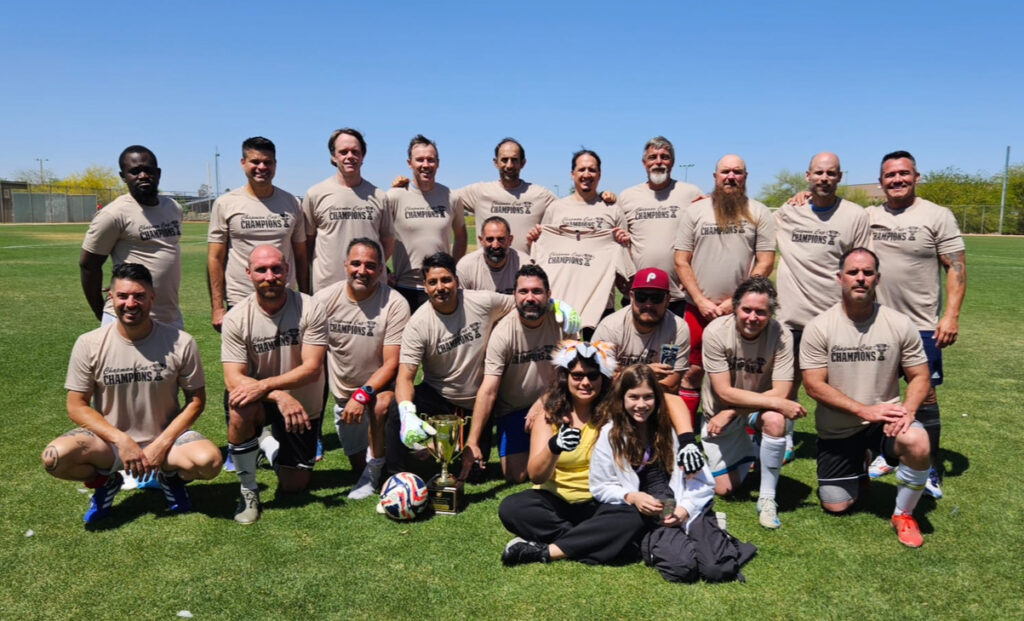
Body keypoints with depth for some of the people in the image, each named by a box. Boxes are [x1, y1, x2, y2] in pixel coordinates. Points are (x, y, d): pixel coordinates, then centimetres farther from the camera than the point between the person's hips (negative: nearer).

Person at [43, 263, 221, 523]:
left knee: (209, 460, -30)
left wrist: (162, 444, -15)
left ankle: (170, 475, 8)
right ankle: (105, 481, 7)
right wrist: (121, 440, -18)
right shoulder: (89, 345, -9)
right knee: (55, 457, -28)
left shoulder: (180, 343, -12)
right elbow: (77, 406, -5)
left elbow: (196, 399, -4)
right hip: (110, 439, 1)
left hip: (166, 437, -1)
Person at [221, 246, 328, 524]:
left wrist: (265, 385, -36)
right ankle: (248, 491, -13)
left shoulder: (310, 309, -17)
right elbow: (233, 379, -20)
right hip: (262, 401, 0)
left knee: (293, 487, 6)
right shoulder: (236, 318, -15)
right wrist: (281, 397, -36)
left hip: (302, 406, 1)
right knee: (240, 409, -37)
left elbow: (312, 368, -23)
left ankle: (272, 449, 42)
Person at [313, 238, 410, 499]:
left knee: (383, 402, -37)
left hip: (380, 387, -3)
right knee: (357, 460, 9)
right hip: (342, 392, 3)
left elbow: (391, 363, -21)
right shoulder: (324, 299, -11)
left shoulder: (395, 304, -20)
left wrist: (363, 394, -33)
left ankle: (374, 470, -13)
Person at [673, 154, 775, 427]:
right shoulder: (695, 211, 6)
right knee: (694, 371, 5)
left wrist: (737, 300, -9)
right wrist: (701, 301, -6)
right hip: (699, 309, 1)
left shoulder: (759, 213, 5)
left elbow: (766, 262, -1)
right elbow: (681, 262, 3)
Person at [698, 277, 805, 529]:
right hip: (720, 413, 0)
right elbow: (724, 392, -25)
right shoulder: (715, 332, -24)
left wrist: (731, 412, -26)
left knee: (775, 420, -36)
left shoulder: (780, 335, -22)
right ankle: (746, 450, 34)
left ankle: (767, 498, -16)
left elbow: (780, 392, -23)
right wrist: (778, 402, -31)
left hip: (762, 408, 0)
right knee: (724, 488, 0)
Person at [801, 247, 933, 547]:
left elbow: (919, 377, -2)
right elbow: (814, 386, -13)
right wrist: (865, 410, -22)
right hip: (836, 429, 0)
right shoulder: (819, 328, -11)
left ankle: (904, 515, -6)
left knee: (917, 442, -34)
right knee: (835, 506, 2)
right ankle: (857, 468, 38)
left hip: (884, 419, 0)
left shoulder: (900, 324, -7)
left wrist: (907, 411, -23)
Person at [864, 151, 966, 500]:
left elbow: (956, 267, -6)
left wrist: (951, 315, -15)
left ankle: (931, 471, 17)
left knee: (925, 397, 2)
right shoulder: (868, 217, 5)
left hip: (921, 326, -3)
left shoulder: (937, 216, -5)